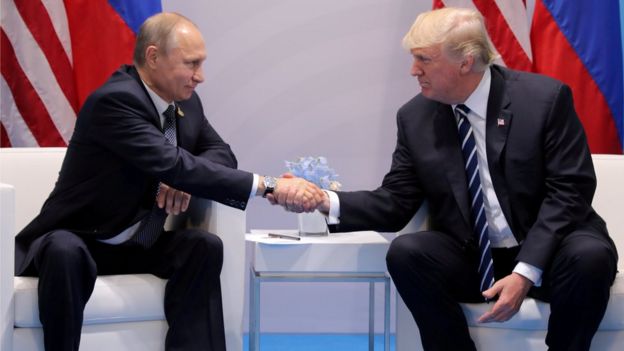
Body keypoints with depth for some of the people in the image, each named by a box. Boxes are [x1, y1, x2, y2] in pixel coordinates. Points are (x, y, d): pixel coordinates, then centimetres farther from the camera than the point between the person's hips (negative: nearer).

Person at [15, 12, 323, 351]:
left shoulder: (185, 102, 1)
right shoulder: (115, 100, -24)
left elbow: (220, 153, 11)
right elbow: (173, 165, -33)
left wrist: (184, 177, -15)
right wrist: (268, 185, -36)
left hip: (137, 245, 7)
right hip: (77, 238, -7)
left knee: (204, 245, -19)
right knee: (66, 253, -39)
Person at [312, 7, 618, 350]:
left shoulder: (544, 98, -10)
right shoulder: (415, 117, 1)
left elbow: (570, 191, -13)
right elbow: (395, 203, 2)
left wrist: (525, 271, -24)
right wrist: (328, 202, -17)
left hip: (546, 255, -2)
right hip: (472, 260, 3)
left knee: (589, 255, -35)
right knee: (405, 252, -26)